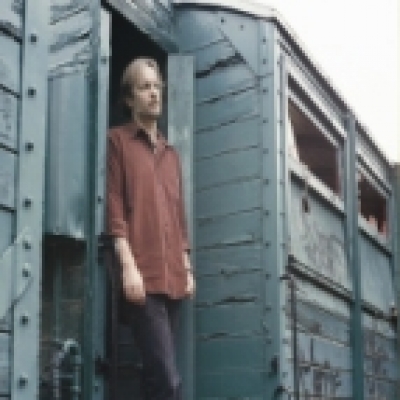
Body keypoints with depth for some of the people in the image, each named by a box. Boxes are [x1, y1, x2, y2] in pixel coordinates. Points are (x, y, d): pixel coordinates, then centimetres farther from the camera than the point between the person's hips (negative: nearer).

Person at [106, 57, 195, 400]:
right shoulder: (118, 140, 4)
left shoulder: (171, 153, 24)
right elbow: (114, 208, -5)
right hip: (143, 275, -7)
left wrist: (187, 268, 14)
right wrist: (129, 266, -14)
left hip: (173, 276, 7)